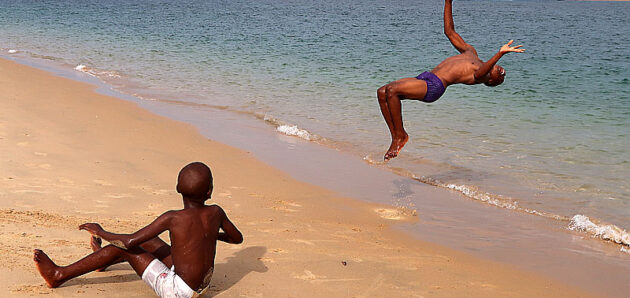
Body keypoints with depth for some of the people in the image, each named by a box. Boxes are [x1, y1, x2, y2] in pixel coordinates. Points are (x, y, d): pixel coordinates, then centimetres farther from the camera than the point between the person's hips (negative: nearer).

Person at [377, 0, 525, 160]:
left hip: (434, 87, -8)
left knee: (391, 90, -26)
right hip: (425, 77, 8)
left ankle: (401, 136, -11)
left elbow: (479, 73, -27)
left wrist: (501, 53, -39)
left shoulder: (483, 75, 0)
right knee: (382, 92, -7)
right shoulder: (471, 52, 24)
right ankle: (395, 136, 1)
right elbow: (449, 31, 29)